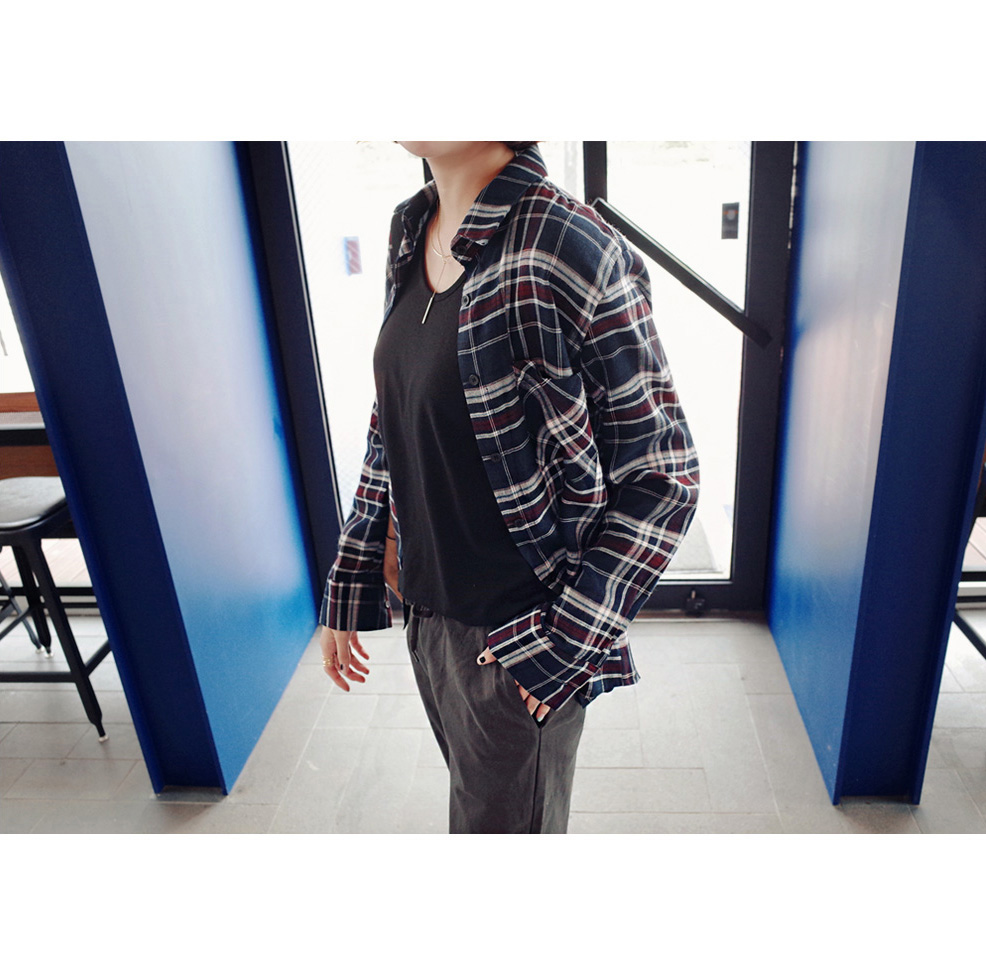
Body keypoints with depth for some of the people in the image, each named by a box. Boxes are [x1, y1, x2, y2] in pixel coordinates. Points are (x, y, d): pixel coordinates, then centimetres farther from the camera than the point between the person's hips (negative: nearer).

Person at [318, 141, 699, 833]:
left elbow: (665, 476, -16)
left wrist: (566, 642, -17)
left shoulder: (570, 249, -22)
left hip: (516, 639, -6)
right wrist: (348, 592, 10)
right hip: (426, 611, 7)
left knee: (502, 824, 16)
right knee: (476, 794, 28)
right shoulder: (412, 233, 2)